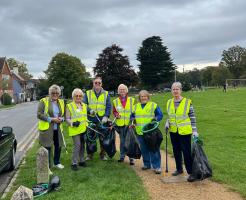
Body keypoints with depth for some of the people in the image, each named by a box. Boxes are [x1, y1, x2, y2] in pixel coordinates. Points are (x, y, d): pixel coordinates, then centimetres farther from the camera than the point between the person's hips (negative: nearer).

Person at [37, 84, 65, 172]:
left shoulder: (61, 102, 11)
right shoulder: (43, 101, -6)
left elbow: (64, 114, 18)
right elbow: (39, 115, -12)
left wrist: (61, 119, -6)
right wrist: (51, 119, -18)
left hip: (58, 129, 5)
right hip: (46, 129, -5)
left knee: (58, 146, 15)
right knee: (47, 147, -2)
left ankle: (57, 162, 36)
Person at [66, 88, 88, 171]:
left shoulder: (84, 105, 14)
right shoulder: (69, 106, -3)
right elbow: (67, 119, -5)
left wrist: (87, 125, 15)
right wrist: (73, 123, -22)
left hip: (83, 129, 5)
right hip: (75, 130, -5)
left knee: (82, 145, 11)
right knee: (77, 145, -11)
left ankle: (81, 161, 24)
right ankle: (74, 163, -2)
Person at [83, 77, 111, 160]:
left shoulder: (106, 94, 6)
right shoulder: (88, 93, 6)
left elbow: (108, 107, 1)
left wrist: (106, 116, -13)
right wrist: (89, 110, -16)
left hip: (102, 120, 0)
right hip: (90, 120, 0)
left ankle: (103, 155, 19)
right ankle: (89, 155, 19)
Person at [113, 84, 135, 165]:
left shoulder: (132, 100, 4)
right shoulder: (115, 101, 7)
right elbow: (114, 111, 13)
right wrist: (116, 114, -8)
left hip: (129, 123, -1)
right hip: (120, 124, 2)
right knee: (122, 140, 11)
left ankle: (131, 158, 8)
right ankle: (122, 156, 23)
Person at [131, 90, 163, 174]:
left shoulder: (154, 105, 3)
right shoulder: (136, 106, 15)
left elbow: (160, 115, 1)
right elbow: (132, 116, 23)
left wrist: (155, 118, -18)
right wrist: (133, 119, 2)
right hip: (140, 132, 4)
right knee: (144, 149, 11)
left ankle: (156, 166, 2)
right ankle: (146, 164, 25)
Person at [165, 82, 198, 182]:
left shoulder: (187, 102, -8)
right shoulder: (169, 102, 5)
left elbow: (192, 117, -5)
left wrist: (194, 130, -8)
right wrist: (167, 123, -1)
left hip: (184, 131, -5)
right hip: (173, 131, 5)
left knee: (187, 152, -4)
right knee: (176, 151, 14)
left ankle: (191, 172, 5)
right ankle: (179, 169, 30)